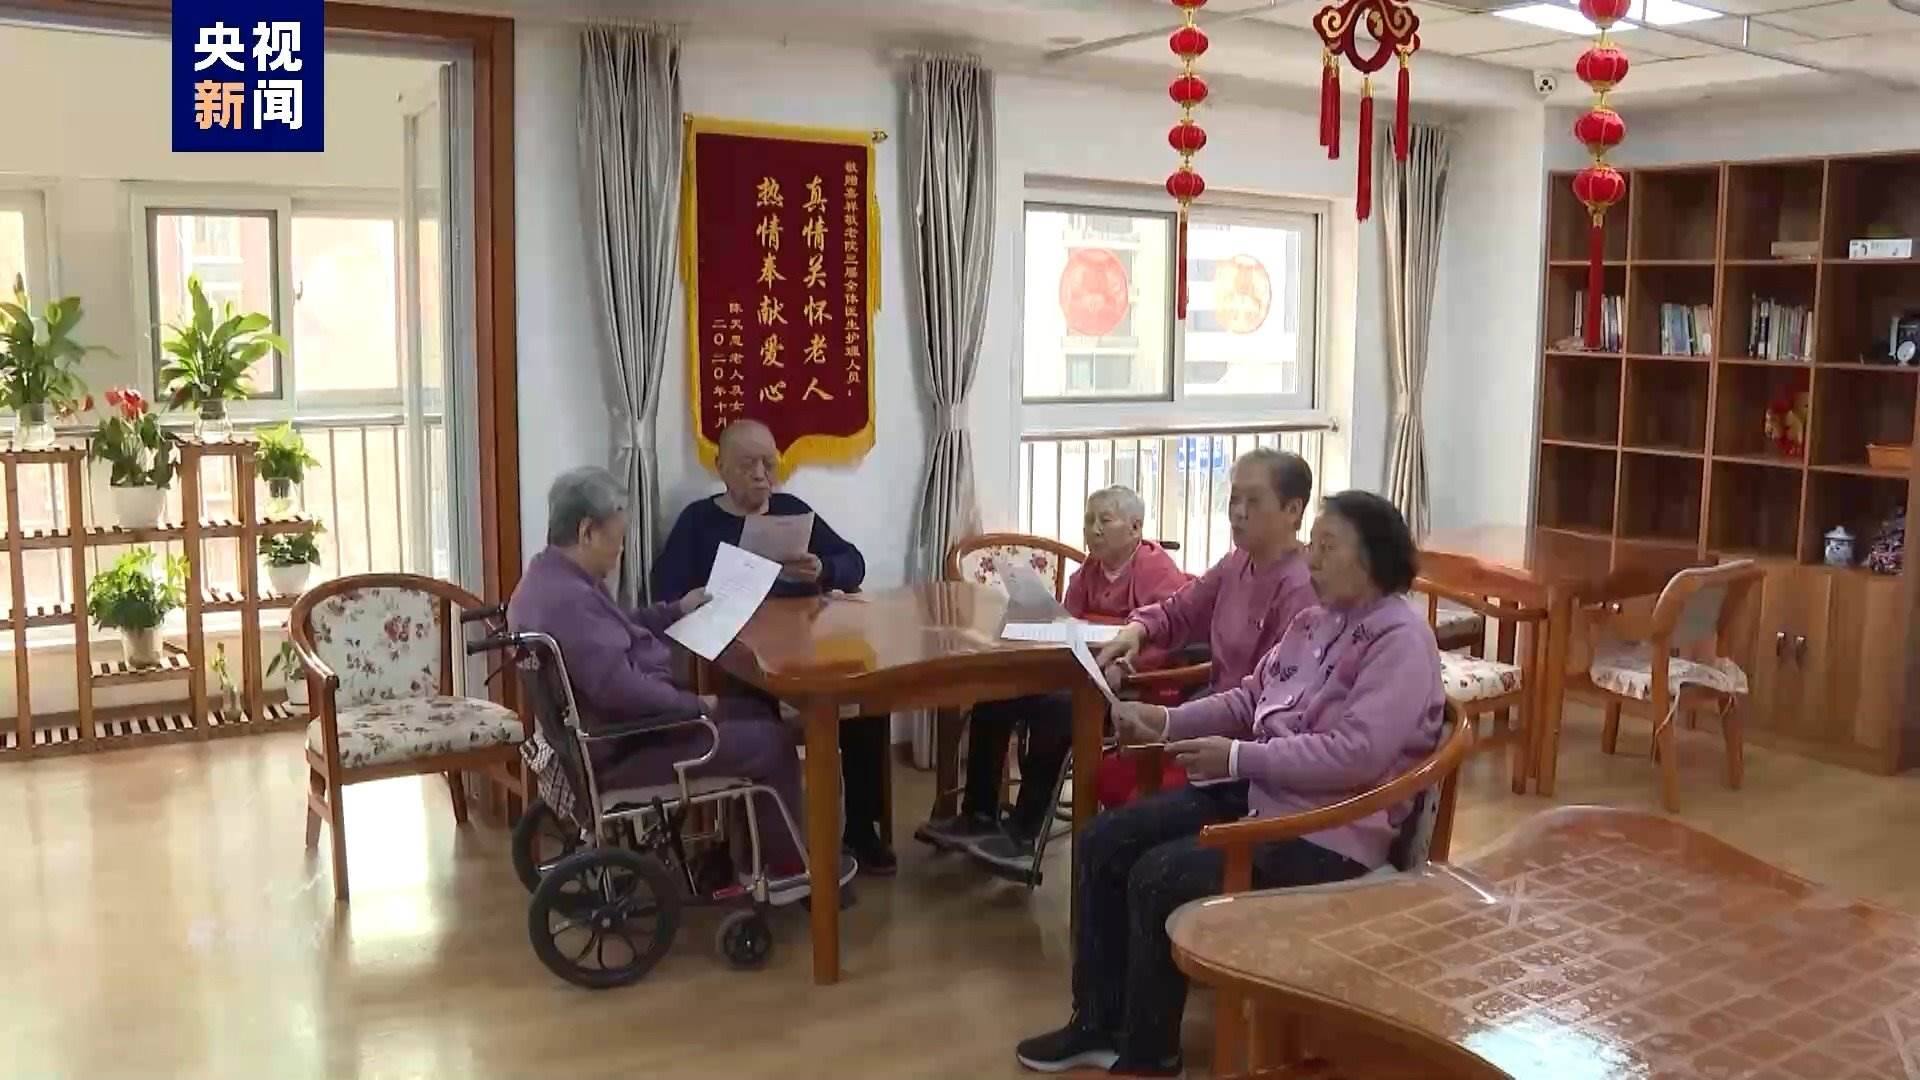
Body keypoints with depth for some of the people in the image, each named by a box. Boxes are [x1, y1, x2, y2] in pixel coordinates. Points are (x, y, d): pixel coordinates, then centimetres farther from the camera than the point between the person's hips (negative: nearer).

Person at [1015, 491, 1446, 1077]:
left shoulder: (1401, 640, -16)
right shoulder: (1314, 621, 12)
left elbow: (1354, 755, -25)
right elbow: (1249, 700, 17)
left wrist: (1238, 758, -21)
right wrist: (1166, 720, 2)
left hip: (1324, 834, -9)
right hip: (1256, 793, 9)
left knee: (1157, 878, -22)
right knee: (1104, 843, -1)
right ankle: (1098, 1023, 10)